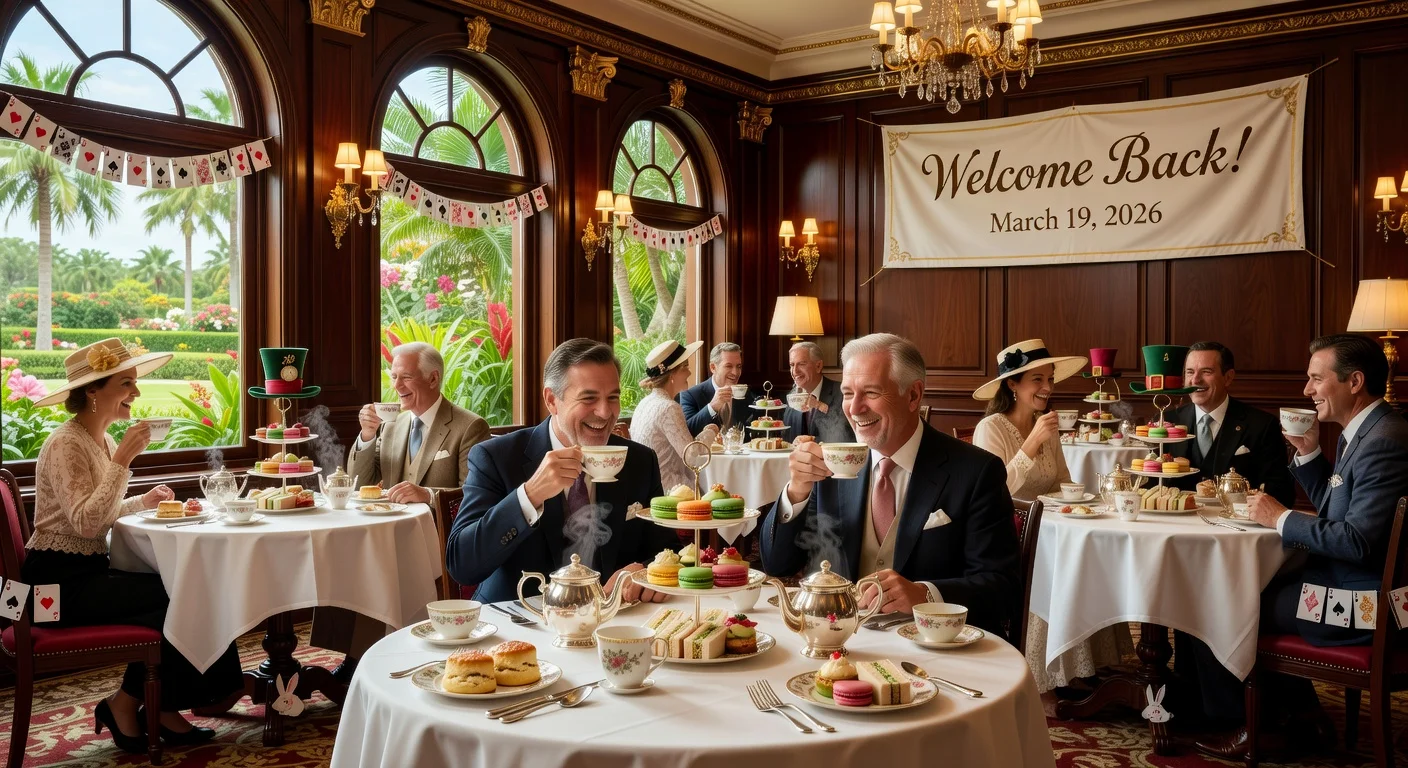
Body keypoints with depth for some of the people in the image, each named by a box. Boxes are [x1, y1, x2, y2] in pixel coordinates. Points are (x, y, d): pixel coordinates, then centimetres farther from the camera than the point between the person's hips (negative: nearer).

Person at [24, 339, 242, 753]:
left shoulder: (103, 440, 12)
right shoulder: (65, 445, -15)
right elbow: (85, 523, -26)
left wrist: (143, 501, 7)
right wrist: (123, 459, -26)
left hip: (89, 571, 9)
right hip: (59, 582, -9)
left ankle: (163, 710, 0)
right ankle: (127, 704, 0)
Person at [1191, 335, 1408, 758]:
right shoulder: (1360, 432, 9)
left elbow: (1359, 540, -29)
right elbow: (1333, 506, 18)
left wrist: (1282, 519, -18)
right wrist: (1308, 451, 6)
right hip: (1342, 581, 10)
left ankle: (1250, 726, 18)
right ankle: (1300, 714, 26)